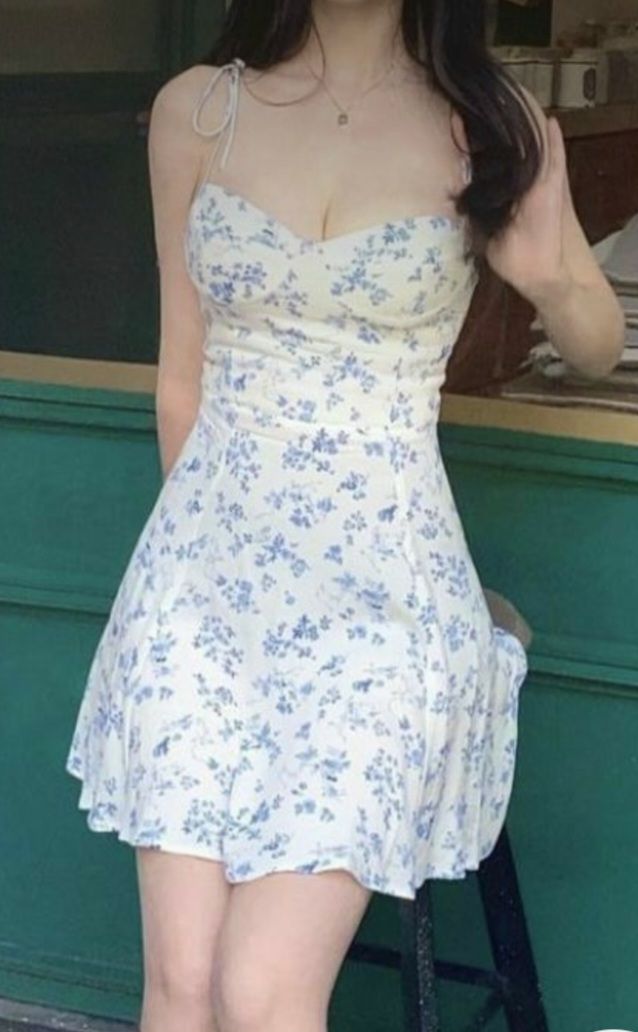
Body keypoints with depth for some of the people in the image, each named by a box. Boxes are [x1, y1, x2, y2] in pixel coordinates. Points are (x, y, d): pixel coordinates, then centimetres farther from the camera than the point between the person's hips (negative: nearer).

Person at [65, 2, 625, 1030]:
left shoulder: (493, 123, -2)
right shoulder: (196, 110, 1)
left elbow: (600, 347, 10)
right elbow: (183, 375, 10)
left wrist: (552, 279, -12)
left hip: (382, 588, -1)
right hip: (207, 571, 2)